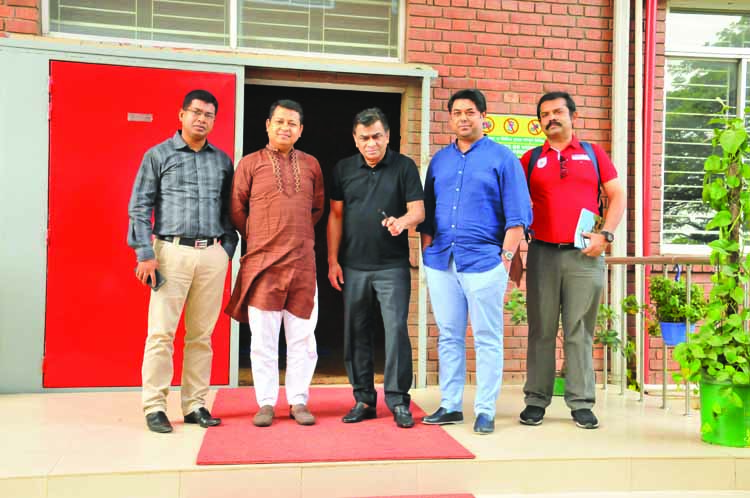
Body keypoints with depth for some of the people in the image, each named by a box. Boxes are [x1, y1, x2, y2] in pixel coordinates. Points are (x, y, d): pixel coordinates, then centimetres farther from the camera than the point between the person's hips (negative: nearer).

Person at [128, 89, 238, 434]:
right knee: (161, 332, -4)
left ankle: (195, 405, 13)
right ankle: (154, 407, 4)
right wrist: (145, 254, -7)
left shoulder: (223, 161, 14)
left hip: (213, 255, 3)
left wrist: (228, 248, 8)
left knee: (201, 335, 6)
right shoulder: (158, 155, 5)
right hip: (172, 252, -3)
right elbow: (140, 207, 1)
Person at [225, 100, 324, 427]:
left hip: (303, 264, 2)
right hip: (262, 264, -2)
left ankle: (298, 401, 15)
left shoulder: (310, 165, 10)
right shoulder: (250, 164, 3)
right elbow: (236, 209, 7)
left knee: (302, 336, 5)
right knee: (263, 338, 2)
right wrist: (258, 240, 11)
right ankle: (266, 403, 12)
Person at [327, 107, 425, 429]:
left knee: (396, 330, -7)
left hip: (393, 266, -3)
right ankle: (363, 400, 18)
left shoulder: (404, 167, 1)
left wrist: (403, 221, -28)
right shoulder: (343, 169, 8)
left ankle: (399, 401, 3)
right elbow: (336, 215, 9)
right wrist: (333, 261, 4)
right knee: (356, 333, 7)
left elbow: (418, 210, -4)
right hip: (353, 267, 3)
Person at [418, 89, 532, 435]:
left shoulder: (502, 158, 2)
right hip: (441, 262, 5)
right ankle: (450, 406, 18)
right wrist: (428, 250, 9)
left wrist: (506, 257, -10)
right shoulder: (439, 160, 15)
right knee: (448, 337, 9)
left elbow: (517, 215, -3)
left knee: (487, 339, 1)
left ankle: (485, 411, 8)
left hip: (483, 261, -4)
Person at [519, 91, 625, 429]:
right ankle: (536, 400, 12)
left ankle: (581, 403, 10)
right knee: (541, 331, 4)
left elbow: (617, 196, 8)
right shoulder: (531, 160, 10)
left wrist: (605, 234, -5)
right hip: (543, 253, 1)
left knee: (580, 332, 3)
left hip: (585, 255, 0)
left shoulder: (593, 154, 11)